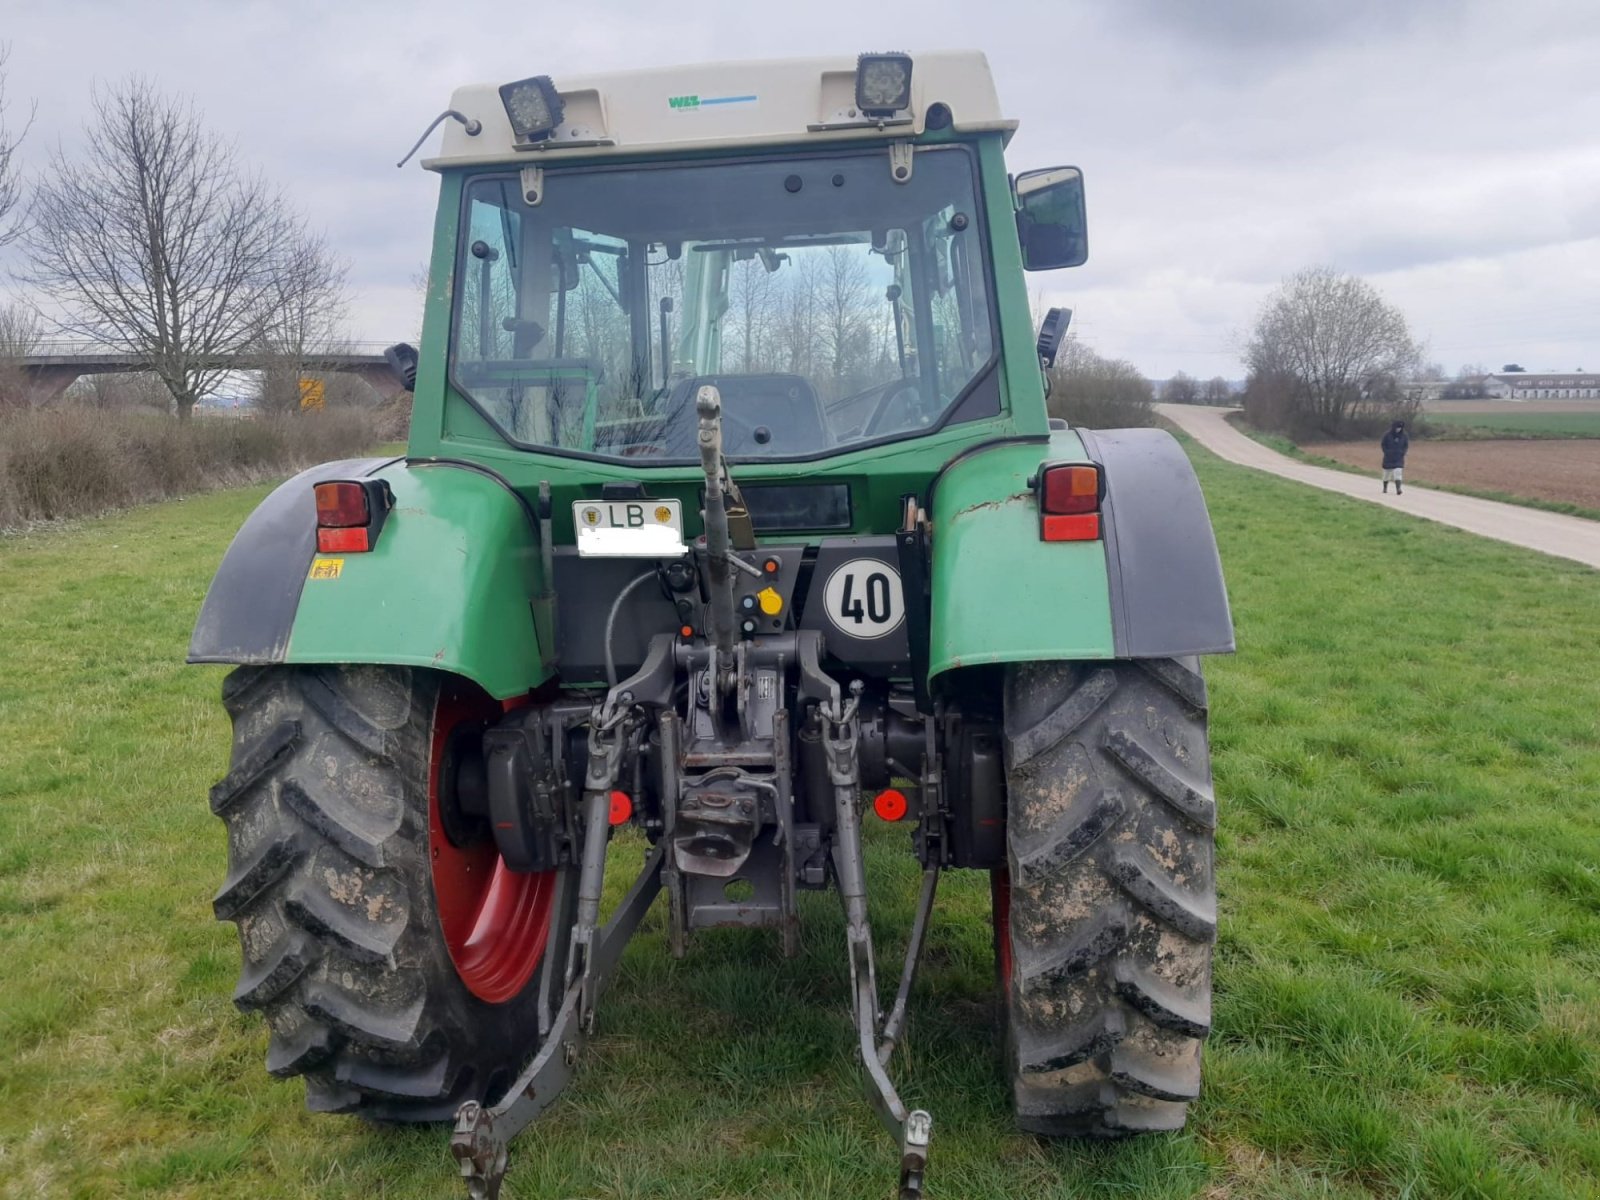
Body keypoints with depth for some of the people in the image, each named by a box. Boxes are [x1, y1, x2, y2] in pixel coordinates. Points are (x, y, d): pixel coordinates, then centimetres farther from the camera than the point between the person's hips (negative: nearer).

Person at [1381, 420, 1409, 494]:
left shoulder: (1404, 436, 0)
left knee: (1398, 472, -14)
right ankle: (1385, 488, 30)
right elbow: (1383, 444, 1)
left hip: (1399, 459, 0)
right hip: (1388, 458, 0)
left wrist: (1402, 452, -2)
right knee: (1387, 473, 12)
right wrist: (1386, 452, -8)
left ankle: (1398, 489, -22)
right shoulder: (1388, 435, -7)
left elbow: (1406, 445, 11)